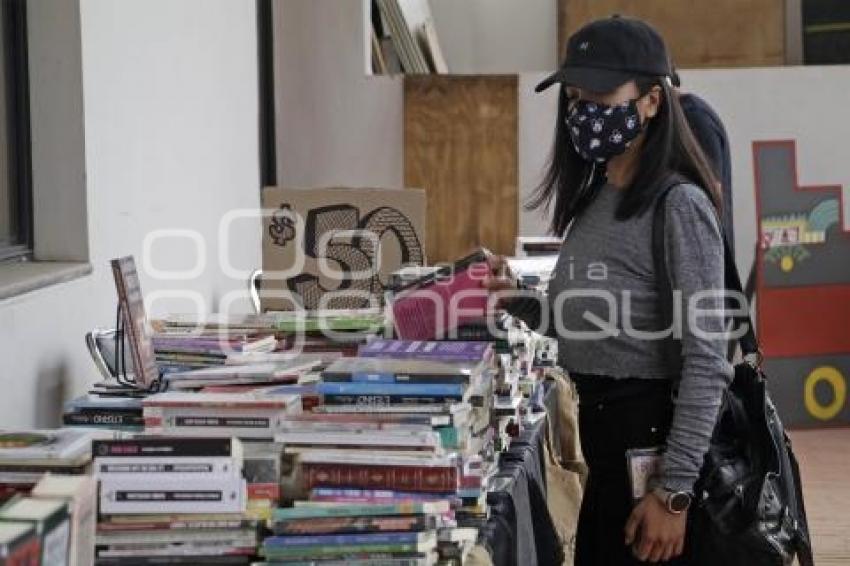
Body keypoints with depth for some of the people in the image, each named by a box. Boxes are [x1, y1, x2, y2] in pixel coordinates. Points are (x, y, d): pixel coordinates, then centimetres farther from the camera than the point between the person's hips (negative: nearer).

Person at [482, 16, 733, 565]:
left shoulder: (678, 205, -16)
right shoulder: (593, 200, 10)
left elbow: (706, 360, -20)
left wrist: (674, 491, -22)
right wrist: (516, 299, 2)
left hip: (653, 435, -8)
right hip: (603, 434, 8)